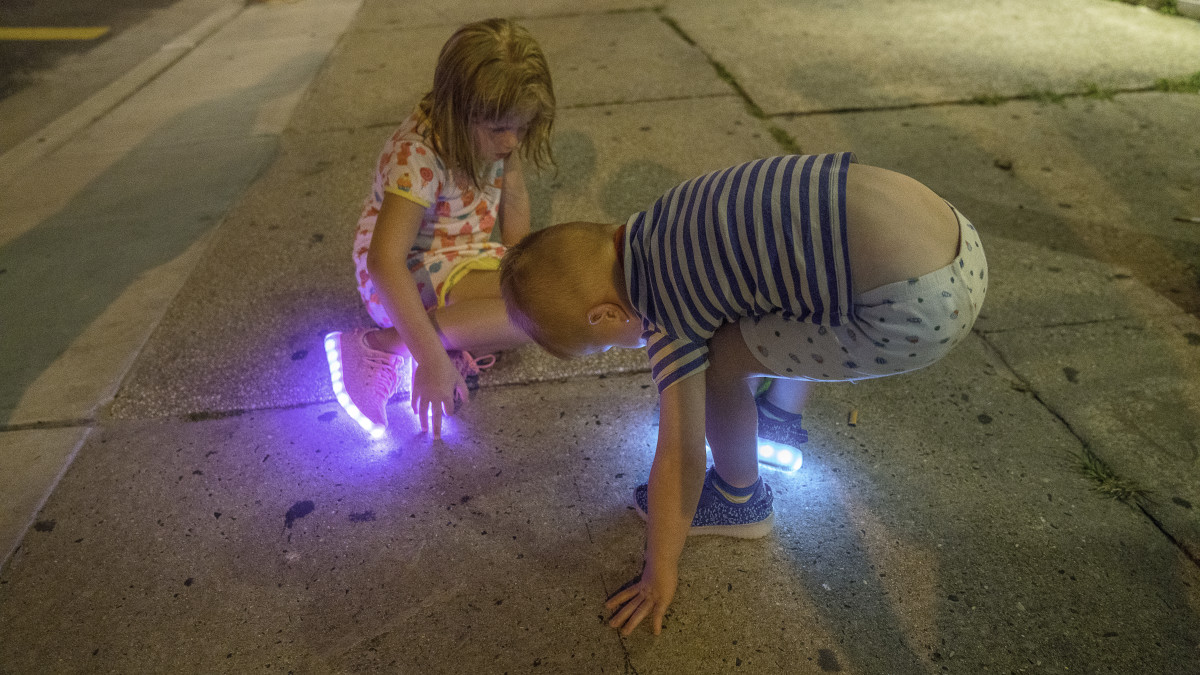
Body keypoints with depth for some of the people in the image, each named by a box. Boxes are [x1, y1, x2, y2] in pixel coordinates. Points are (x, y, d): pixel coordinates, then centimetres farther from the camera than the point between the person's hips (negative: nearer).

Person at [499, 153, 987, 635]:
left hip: (920, 307, -9)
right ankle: (784, 414, 50)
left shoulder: (669, 321, -8)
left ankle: (740, 499, 25)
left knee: (719, 358, 0)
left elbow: (680, 459, -2)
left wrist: (659, 576, 14)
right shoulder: (657, 223, 14)